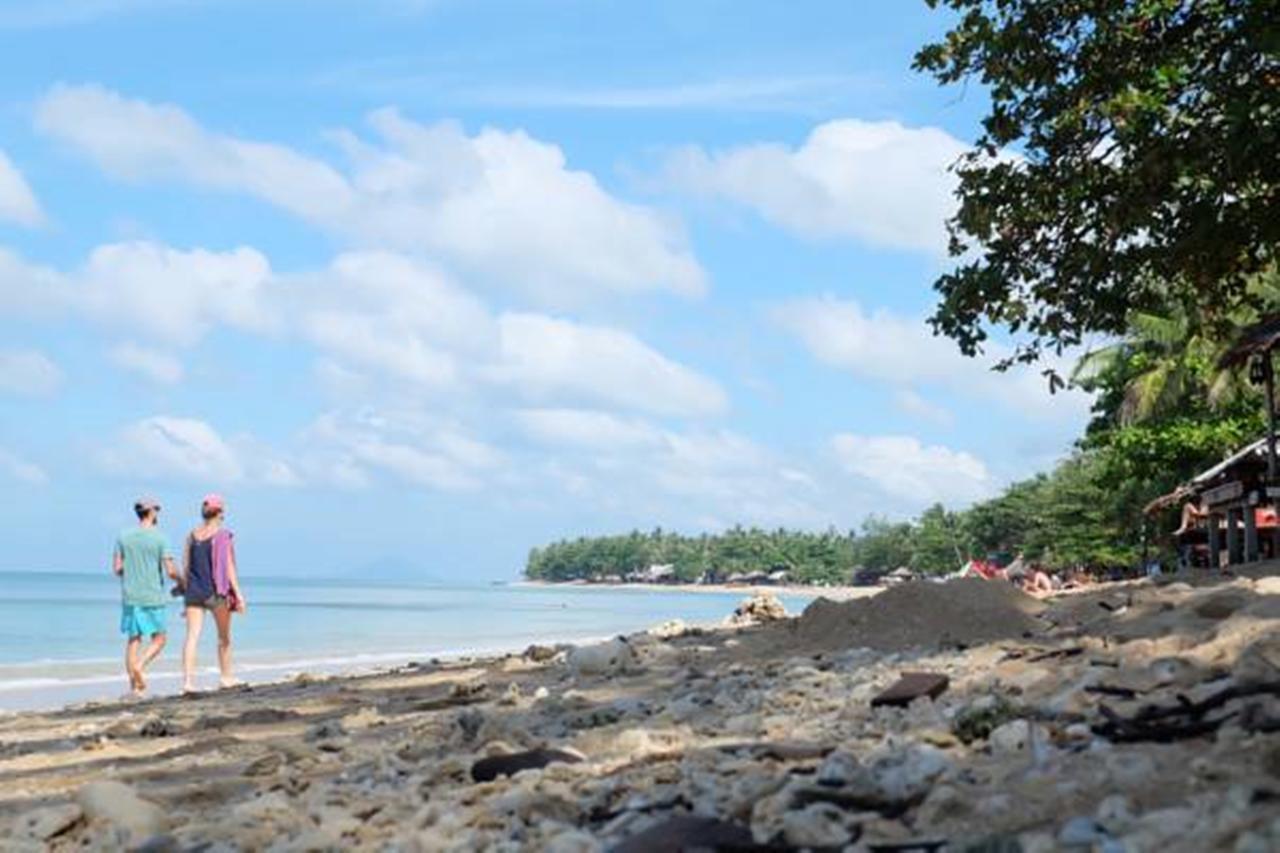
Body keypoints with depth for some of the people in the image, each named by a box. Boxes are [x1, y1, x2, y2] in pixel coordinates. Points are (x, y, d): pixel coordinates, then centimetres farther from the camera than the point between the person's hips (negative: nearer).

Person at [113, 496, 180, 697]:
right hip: (154, 597, -4)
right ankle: (139, 666, -16)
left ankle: (134, 685, 7)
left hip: (130, 597, 4)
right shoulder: (159, 538, -9)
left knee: (133, 639, 9)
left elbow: (117, 568, 4)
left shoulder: (123, 536, 3)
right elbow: (170, 571, -11)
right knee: (158, 639, 8)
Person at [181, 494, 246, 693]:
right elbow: (229, 567, -10)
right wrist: (238, 594, -8)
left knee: (192, 636, -2)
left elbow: (186, 567, 10)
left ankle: (187, 680, -13)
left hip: (194, 591, 3)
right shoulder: (224, 535, -7)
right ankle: (226, 677, 26)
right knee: (224, 637, 14)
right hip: (216, 591, -3)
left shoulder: (192, 535, 6)